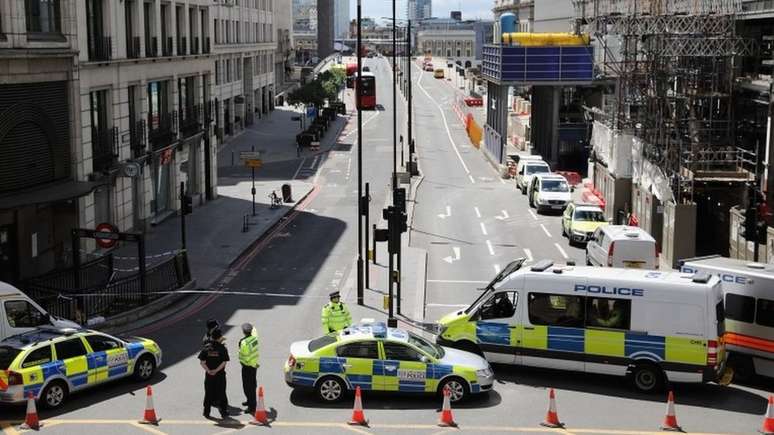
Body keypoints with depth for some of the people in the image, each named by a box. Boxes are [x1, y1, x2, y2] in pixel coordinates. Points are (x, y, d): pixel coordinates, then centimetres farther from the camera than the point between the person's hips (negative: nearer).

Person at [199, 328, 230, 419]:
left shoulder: (206, 347, -3)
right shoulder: (222, 348, -11)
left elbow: (202, 362, -7)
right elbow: (224, 362, -16)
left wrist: (208, 370, -8)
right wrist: (216, 370, -12)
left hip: (209, 374, 2)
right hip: (220, 374, -2)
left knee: (208, 393, 13)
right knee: (221, 393, 9)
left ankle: (206, 412, 19)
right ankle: (223, 412, 14)